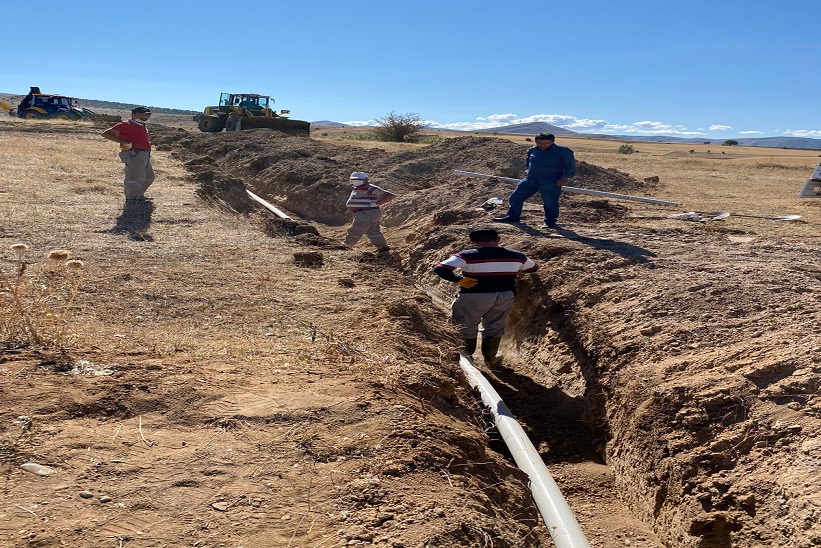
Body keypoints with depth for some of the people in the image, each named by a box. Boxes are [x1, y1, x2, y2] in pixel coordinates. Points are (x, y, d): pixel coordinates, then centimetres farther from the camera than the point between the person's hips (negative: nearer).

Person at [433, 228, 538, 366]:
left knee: (466, 327, 16)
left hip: (473, 297, -4)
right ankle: (490, 358, 31)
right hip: (504, 297, 4)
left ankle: (465, 355, 28)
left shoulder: (467, 256, -15)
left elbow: (440, 269, -23)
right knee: (494, 328, 20)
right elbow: (533, 268, 19)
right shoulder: (517, 256, 0)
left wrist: (459, 280, -12)